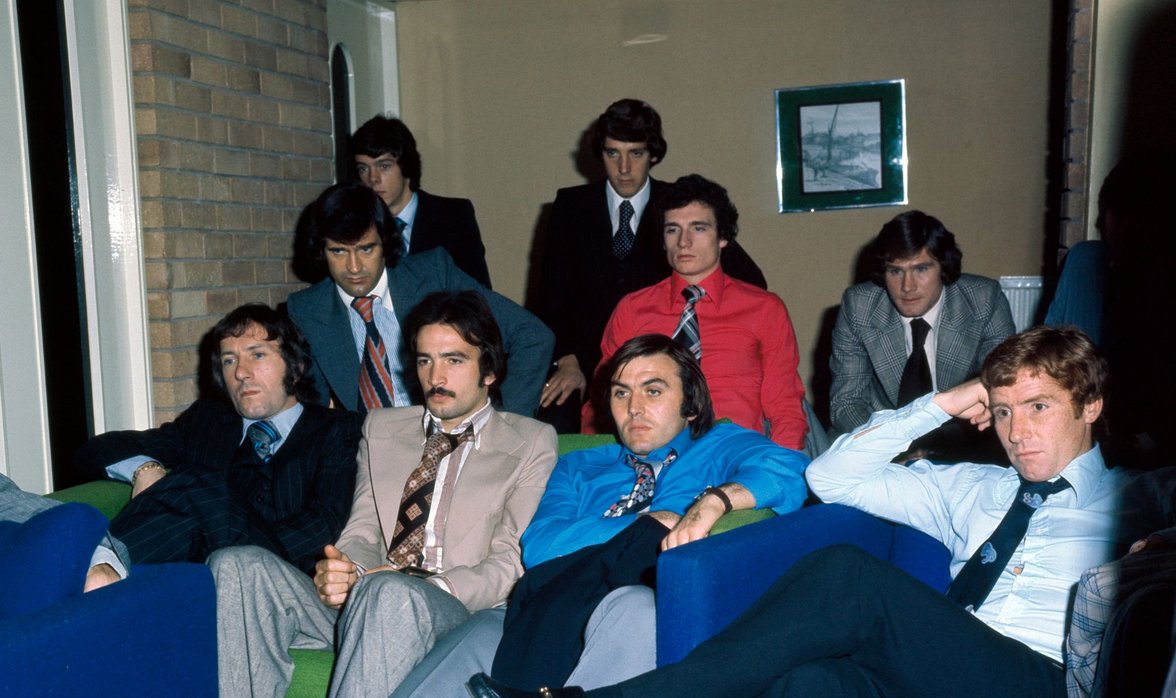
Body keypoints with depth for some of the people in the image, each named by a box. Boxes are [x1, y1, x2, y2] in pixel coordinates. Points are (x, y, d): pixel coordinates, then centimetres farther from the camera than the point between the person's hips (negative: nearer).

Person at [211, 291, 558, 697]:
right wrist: (346, 569, -10)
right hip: (359, 603, 5)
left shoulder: (531, 442, 9)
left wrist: (428, 586, -18)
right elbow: (363, 531, 15)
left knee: (388, 594, -39)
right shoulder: (382, 428, 23)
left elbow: (509, 564, 0)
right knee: (237, 565, -22)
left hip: (455, 610, -4)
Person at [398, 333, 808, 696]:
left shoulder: (719, 448, 19)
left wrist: (713, 501, -20)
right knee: (483, 632, -30)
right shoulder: (578, 469, 26)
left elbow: (787, 469, -2)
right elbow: (537, 547, 7)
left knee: (631, 605, -37)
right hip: (550, 619, 2)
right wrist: (647, 524, 1)